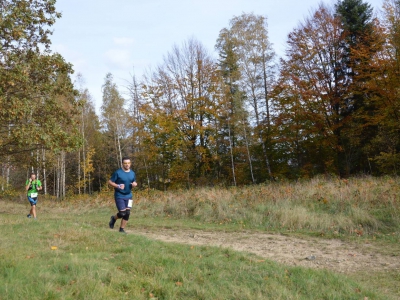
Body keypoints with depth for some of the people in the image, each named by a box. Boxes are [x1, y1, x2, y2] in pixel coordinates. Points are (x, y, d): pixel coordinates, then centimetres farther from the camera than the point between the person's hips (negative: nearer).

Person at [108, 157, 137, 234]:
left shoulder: (132, 173, 7)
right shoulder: (118, 172, -9)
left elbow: (134, 182, 19)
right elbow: (110, 182, -6)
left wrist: (135, 184, -5)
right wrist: (118, 186, -21)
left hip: (128, 196, 5)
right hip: (119, 196, -5)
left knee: (127, 213, 0)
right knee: (122, 213, -10)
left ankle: (122, 229, 16)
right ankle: (114, 218, 24)